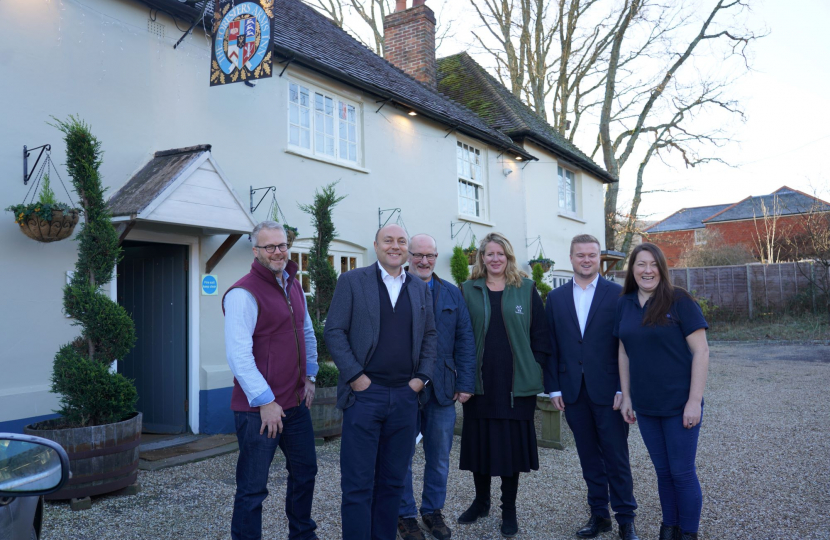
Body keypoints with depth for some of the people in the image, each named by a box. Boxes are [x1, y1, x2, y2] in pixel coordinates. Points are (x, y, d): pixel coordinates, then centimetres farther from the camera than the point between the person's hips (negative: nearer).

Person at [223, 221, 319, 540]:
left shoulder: (293, 286, 11)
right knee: (253, 487, 3)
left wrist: (309, 376, 15)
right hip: (259, 409, -8)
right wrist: (265, 401, -20)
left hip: (296, 403, 9)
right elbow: (239, 355, -21)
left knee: (305, 472, 21)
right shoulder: (244, 293, -15)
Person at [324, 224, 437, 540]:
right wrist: (355, 375, -11)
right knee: (358, 484, 2)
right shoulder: (352, 281, 0)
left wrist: (422, 376, 3)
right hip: (364, 393, -4)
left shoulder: (420, 288, 11)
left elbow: (429, 335, 14)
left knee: (393, 481, 13)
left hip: (405, 396, 4)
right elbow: (334, 331, -4)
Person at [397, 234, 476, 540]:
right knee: (402, 457, 10)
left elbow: (465, 340, 6)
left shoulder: (452, 294, 8)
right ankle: (405, 514, 26)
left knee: (439, 457, 13)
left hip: (443, 389, 3)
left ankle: (433, 510, 31)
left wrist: (465, 383, -1)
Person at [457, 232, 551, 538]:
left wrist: (535, 370, -3)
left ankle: (509, 510, 21)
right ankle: (481, 502, 30)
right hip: (479, 383, 1)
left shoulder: (526, 289, 3)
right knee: (479, 442, 9)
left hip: (516, 384, -1)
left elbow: (540, 335, 3)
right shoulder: (468, 290, 6)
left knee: (512, 443, 5)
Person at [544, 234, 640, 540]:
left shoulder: (618, 294, -2)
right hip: (573, 391, 3)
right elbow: (550, 346, 6)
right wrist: (553, 388, 1)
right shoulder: (556, 298, 7)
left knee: (616, 457, 5)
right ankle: (599, 515, 26)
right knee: (589, 457, 13)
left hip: (608, 390, -3)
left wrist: (623, 388, -9)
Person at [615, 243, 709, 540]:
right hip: (645, 405, 4)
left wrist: (694, 401, -15)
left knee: (682, 472, 4)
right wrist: (626, 397, 9)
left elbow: (701, 351, -11)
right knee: (662, 471, 14)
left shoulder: (679, 301, -10)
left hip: (679, 403, -4)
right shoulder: (624, 304, 3)